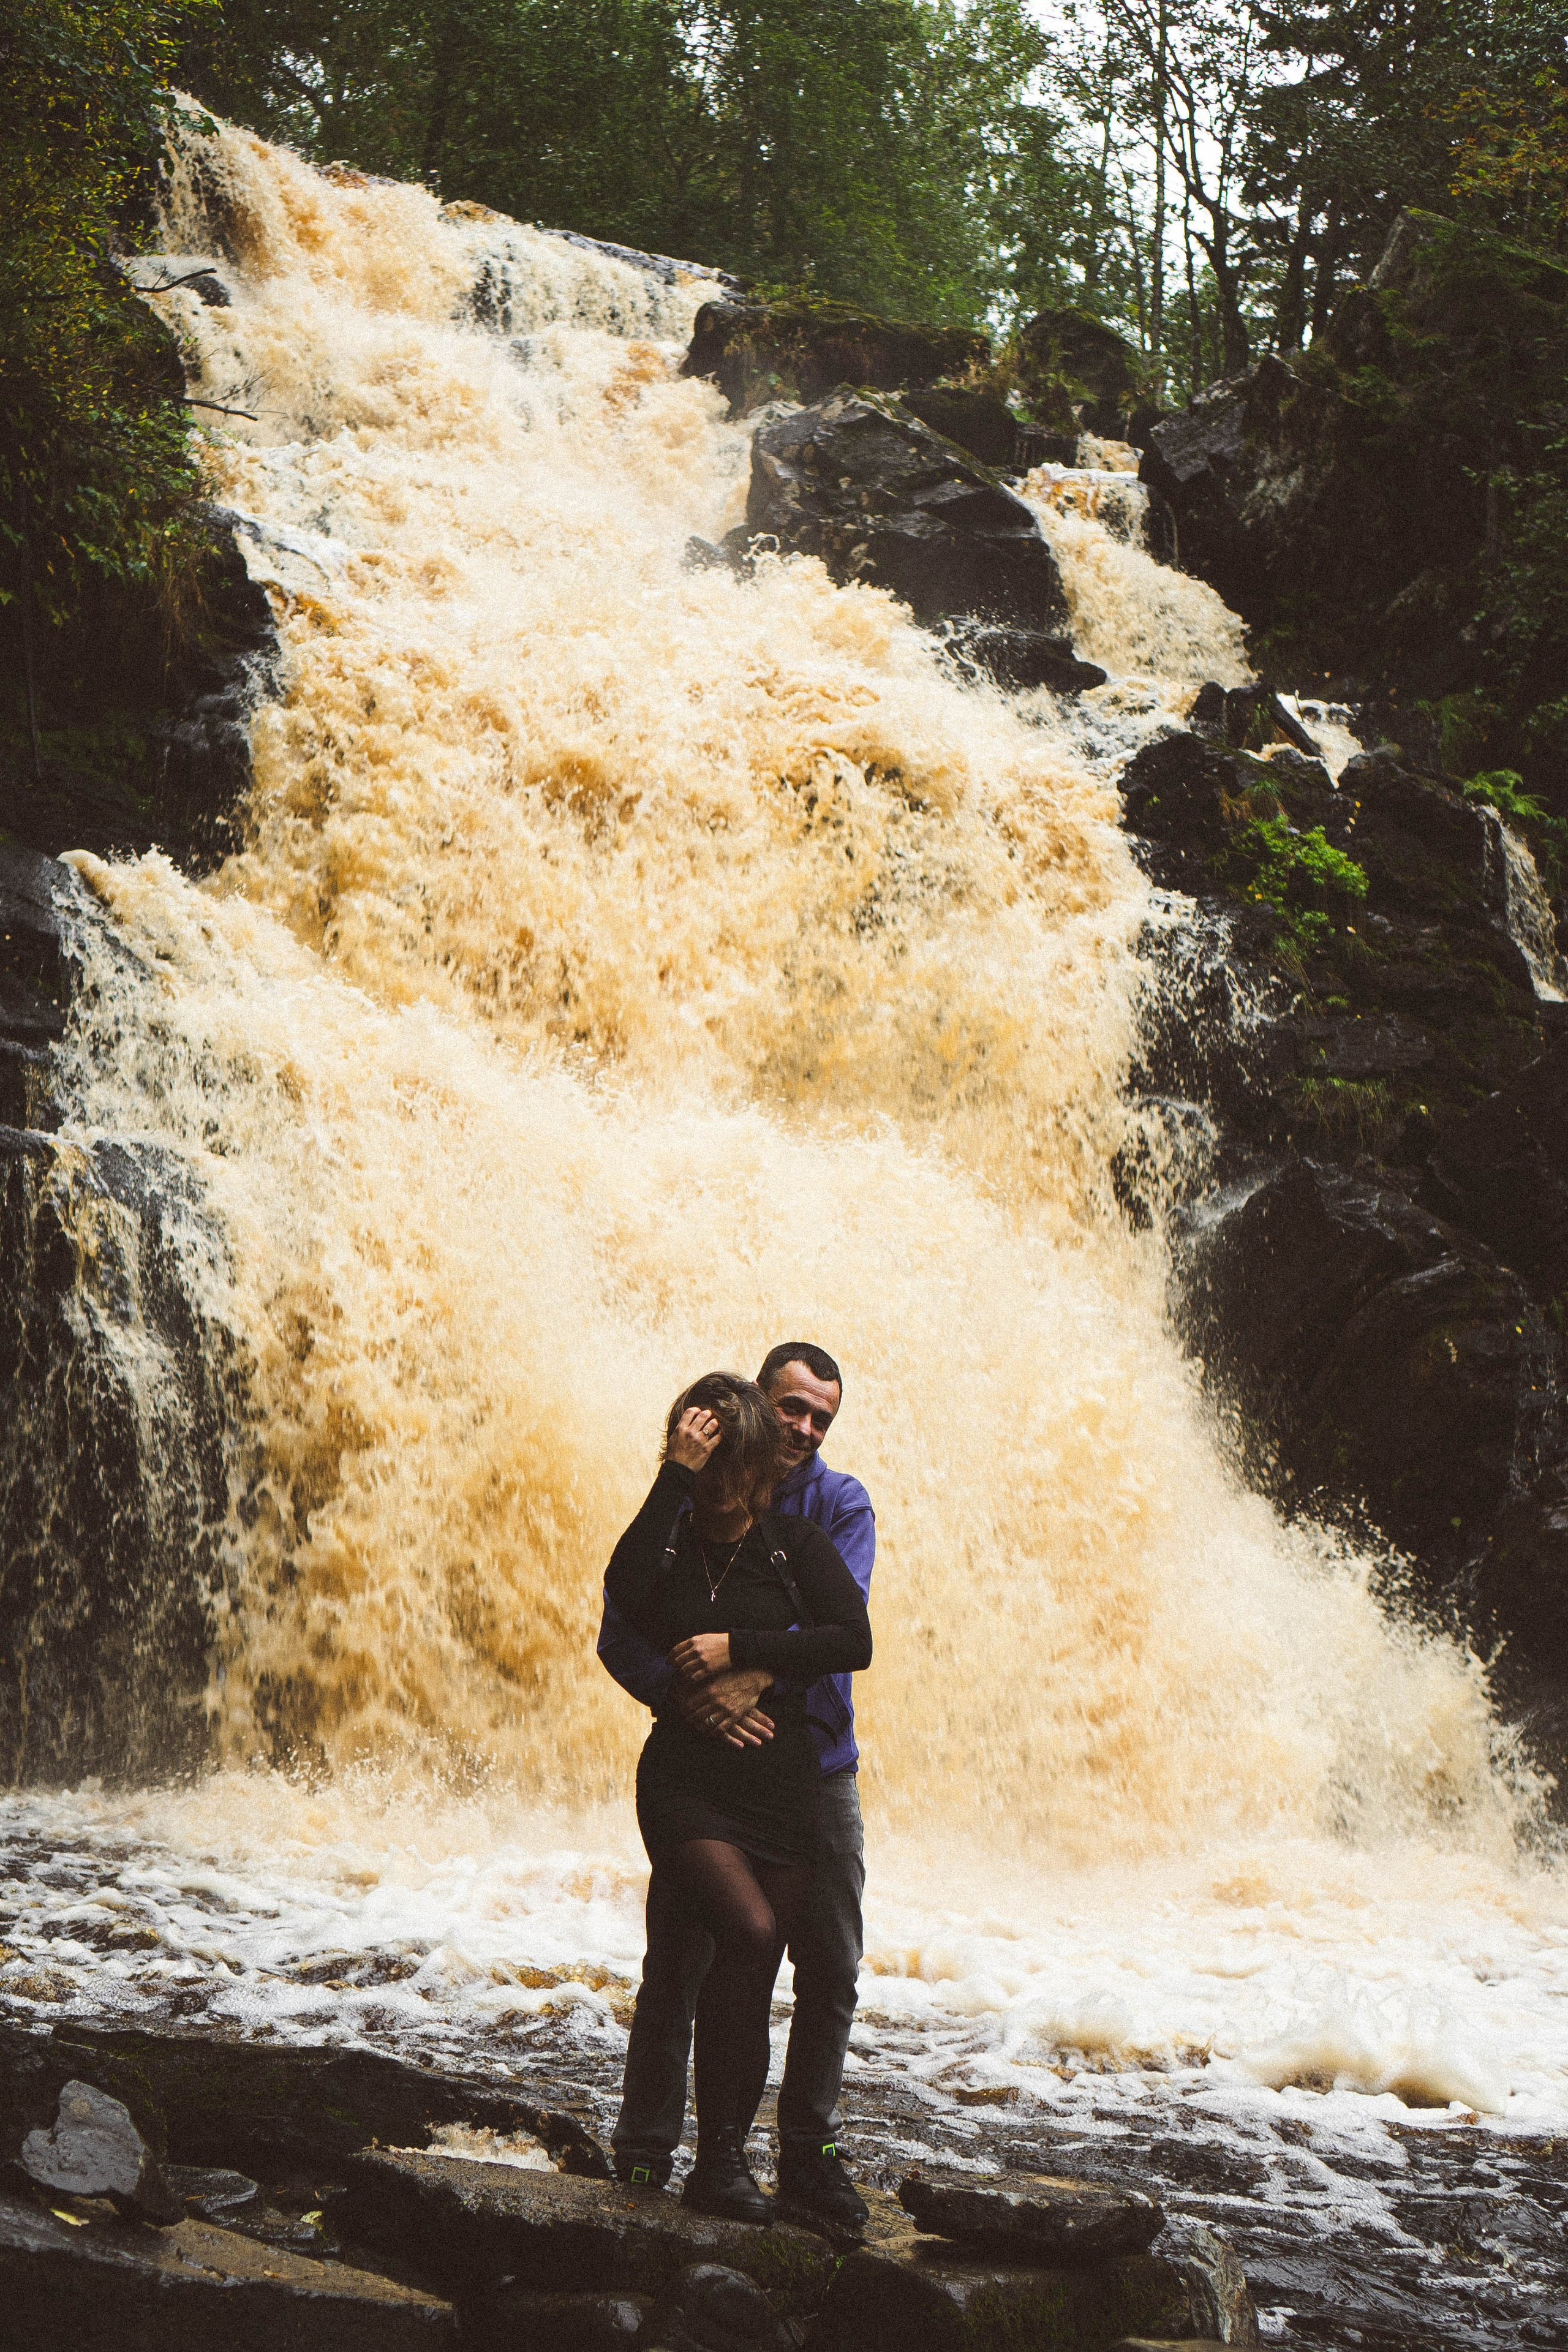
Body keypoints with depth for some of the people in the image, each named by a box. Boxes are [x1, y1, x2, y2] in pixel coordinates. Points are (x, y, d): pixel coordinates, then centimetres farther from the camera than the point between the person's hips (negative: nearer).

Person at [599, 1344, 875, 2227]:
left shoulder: (840, 1505, 3)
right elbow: (620, 1636, -8)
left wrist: (752, 1676, -31)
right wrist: (690, 1699, -25)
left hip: (816, 1764, 2)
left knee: (832, 1969, 6)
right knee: (678, 1964, -1)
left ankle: (808, 2153, 19)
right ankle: (645, 2152, 10)